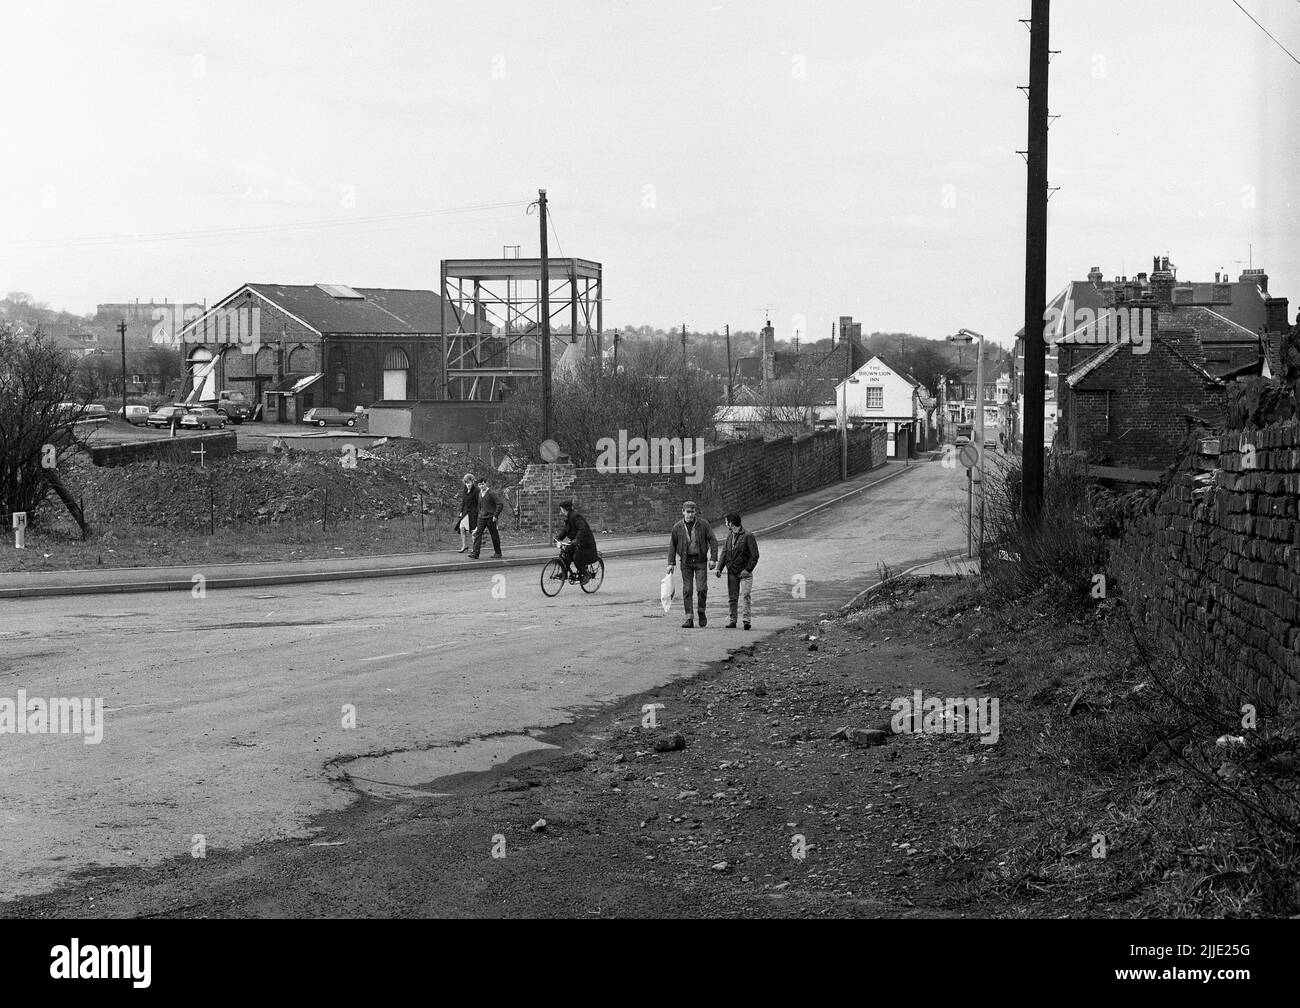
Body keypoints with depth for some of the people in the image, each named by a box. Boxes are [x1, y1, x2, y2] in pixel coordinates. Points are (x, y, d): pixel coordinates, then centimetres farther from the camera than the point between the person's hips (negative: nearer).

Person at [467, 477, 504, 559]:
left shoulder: (491, 493, -11)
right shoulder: (480, 494, 10)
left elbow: (500, 504, -15)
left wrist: (495, 516, -16)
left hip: (490, 518, -6)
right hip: (482, 518, 6)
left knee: (494, 535, 5)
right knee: (478, 534, -7)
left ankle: (498, 553, 18)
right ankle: (475, 553, -12)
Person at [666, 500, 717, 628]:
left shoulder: (703, 524, -4)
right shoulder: (677, 527, -1)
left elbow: (713, 540, -2)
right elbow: (672, 545, 7)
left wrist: (713, 558, -9)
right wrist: (671, 563, 3)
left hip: (700, 560, -1)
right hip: (686, 561, 1)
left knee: (702, 588, -9)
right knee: (687, 590, -2)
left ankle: (702, 612, 15)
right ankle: (689, 619, 1)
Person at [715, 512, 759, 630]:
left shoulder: (748, 536, -9)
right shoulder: (730, 536, 11)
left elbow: (755, 555, -9)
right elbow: (724, 553, 14)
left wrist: (748, 569, -16)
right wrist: (719, 568, 2)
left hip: (744, 573, -6)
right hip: (732, 572, 6)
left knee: (744, 595, -17)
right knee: (732, 598, 7)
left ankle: (746, 619, -21)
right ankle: (732, 620, 15)